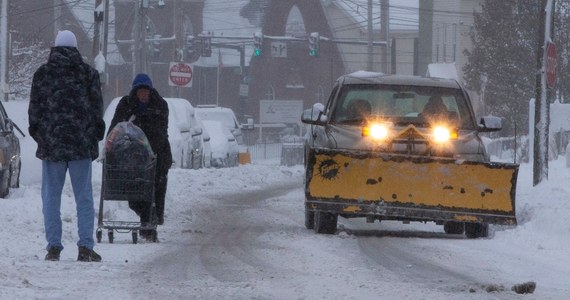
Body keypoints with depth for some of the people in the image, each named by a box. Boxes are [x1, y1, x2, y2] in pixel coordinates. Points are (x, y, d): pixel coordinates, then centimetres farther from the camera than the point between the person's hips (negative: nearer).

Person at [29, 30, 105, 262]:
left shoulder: (42, 73, 1)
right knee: (84, 195, 4)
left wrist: (37, 132, 17)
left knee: (51, 196, 4)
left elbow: (35, 107, 4)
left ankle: (53, 246, -1)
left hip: (51, 142, 0)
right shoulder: (88, 73, 3)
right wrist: (95, 134, 15)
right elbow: (97, 106, 5)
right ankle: (85, 247, -2)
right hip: (81, 144, 0)